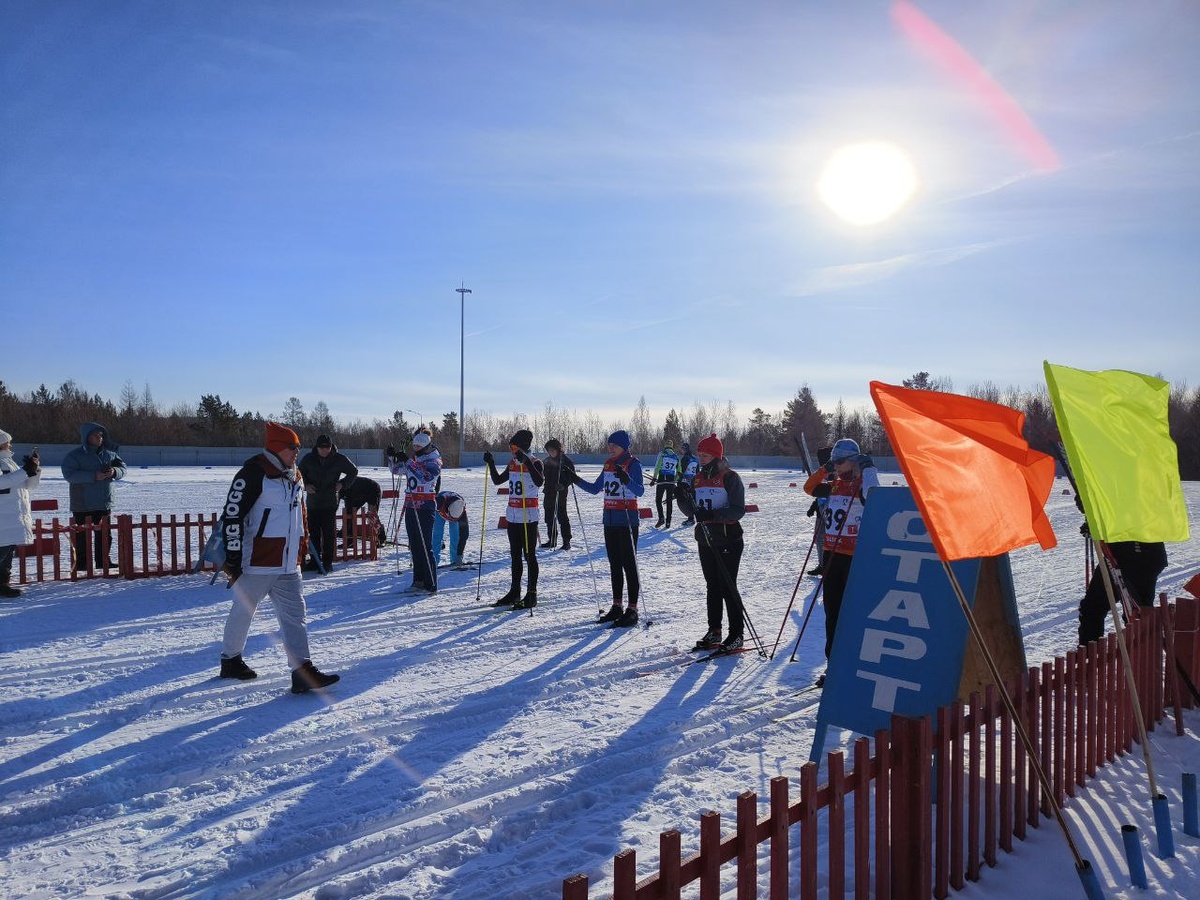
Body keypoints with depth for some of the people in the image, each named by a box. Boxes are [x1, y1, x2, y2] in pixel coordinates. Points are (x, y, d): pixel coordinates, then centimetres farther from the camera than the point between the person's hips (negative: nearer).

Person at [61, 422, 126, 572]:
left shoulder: (109, 453, 8)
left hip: (105, 503, 5)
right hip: (83, 504, -5)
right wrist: (93, 476, -27)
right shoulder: (74, 456, -7)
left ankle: (103, 561, 23)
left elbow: (122, 468, 11)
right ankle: (81, 563, 10)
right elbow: (69, 474, -18)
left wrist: (114, 472, -12)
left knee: (104, 533, 12)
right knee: (82, 534, 1)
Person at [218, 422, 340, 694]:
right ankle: (230, 660, 32)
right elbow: (232, 514, -17)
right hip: (257, 562, -8)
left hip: (288, 565, 8)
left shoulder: (295, 477, 12)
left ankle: (302, 672, -1)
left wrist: (302, 545, 22)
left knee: (295, 614, 1)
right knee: (243, 612, 11)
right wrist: (233, 557, -17)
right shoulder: (254, 473, -14)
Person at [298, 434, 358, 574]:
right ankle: (315, 561, 18)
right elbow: (299, 473, 16)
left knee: (329, 533, -3)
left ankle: (327, 562, 4)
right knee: (313, 532, 8)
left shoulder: (339, 459, -2)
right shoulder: (309, 458, 1)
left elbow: (353, 472, 12)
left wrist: (342, 483, -1)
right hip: (312, 502, 2)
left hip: (330, 503, -2)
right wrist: (306, 485, -2)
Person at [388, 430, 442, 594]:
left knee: (425, 547, -9)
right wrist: (392, 456, 1)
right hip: (410, 506, 8)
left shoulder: (434, 461, -8)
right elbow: (396, 469, 21)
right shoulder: (413, 459, 14)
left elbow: (425, 477, -25)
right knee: (414, 545, 11)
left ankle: (431, 585, -7)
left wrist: (407, 461, -26)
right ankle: (419, 580, 19)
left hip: (425, 508, -8)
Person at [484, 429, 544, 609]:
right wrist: (491, 463, 6)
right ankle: (515, 592, 23)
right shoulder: (512, 463, 11)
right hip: (513, 515, 7)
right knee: (515, 555, 14)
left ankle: (532, 594, 4)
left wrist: (527, 462, -35)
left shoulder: (534, 462, -10)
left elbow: (539, 482, -29)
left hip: (529, 516, -7)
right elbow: (497, 480, 18)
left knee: (529, 555, -2)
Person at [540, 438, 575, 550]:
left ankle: (566, 541, 0)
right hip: (548, 492, 6)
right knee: (549, 516, 10)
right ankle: (551, 540, 21)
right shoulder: (547, 461, 12)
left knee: (561, 515, -5)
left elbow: (572, 475, -10)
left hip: (560, 492, -6)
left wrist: (563, 484, -22)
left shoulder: (565, 460, -6)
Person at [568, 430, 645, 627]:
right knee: (614, 564, 12)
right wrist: (577, 480, 5)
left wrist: (626, 480, -39)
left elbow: (640, 491, -22)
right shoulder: (608, 464, 12)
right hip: (610, 520, 7)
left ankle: (632, 609, -1)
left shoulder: (633, 464, -9)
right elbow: (595, 489, 18)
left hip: (627, 520, -7)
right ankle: (616, 607, 20)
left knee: (629, 564, -5)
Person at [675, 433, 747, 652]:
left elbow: (738, 510, -17)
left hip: (728, 540, -6)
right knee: (712, 586, 13)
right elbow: (691, 512, 10)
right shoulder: (698, 478, 9)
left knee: (728, 587, -4)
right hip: (705, 541, 6)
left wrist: (712, 514, -29)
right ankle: (714, 631, 22)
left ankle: (736, 634, 5)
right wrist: (682, 498, -10)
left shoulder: (730, 477, -10)